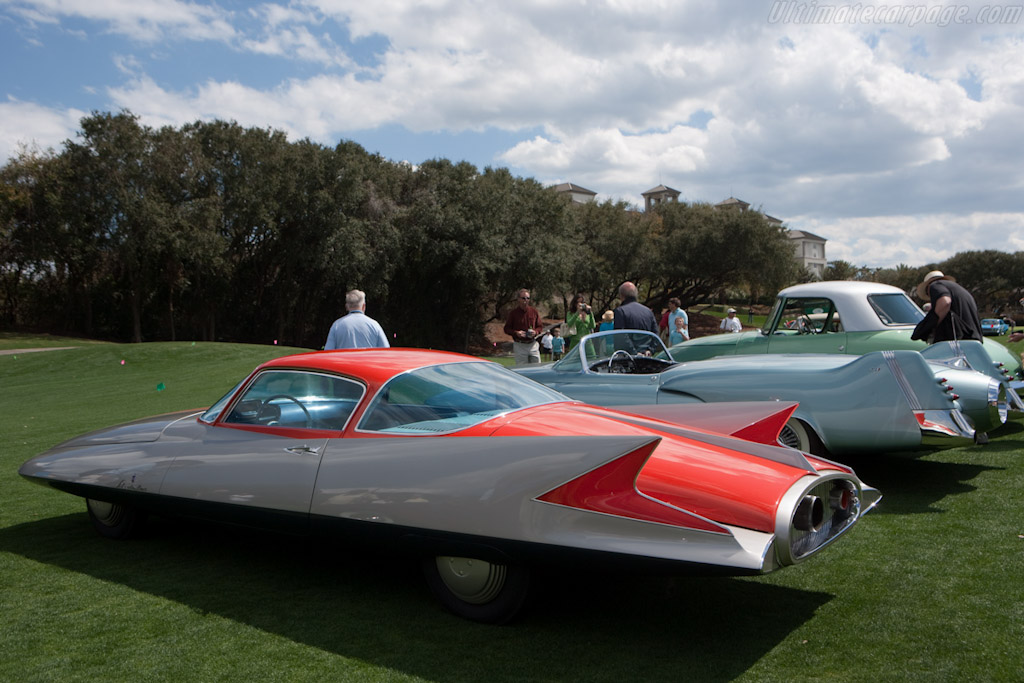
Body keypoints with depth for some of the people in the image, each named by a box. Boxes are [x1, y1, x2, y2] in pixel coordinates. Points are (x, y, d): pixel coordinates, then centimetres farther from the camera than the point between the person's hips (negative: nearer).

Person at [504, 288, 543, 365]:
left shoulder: (534, 311, 7)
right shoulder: (513, 313, -2)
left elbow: (540, 326, 14)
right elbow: (507, 328, 2)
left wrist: (536, 332, -8)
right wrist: (516, 333, -16)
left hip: (533, 345, 3)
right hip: (519, 346, -3)